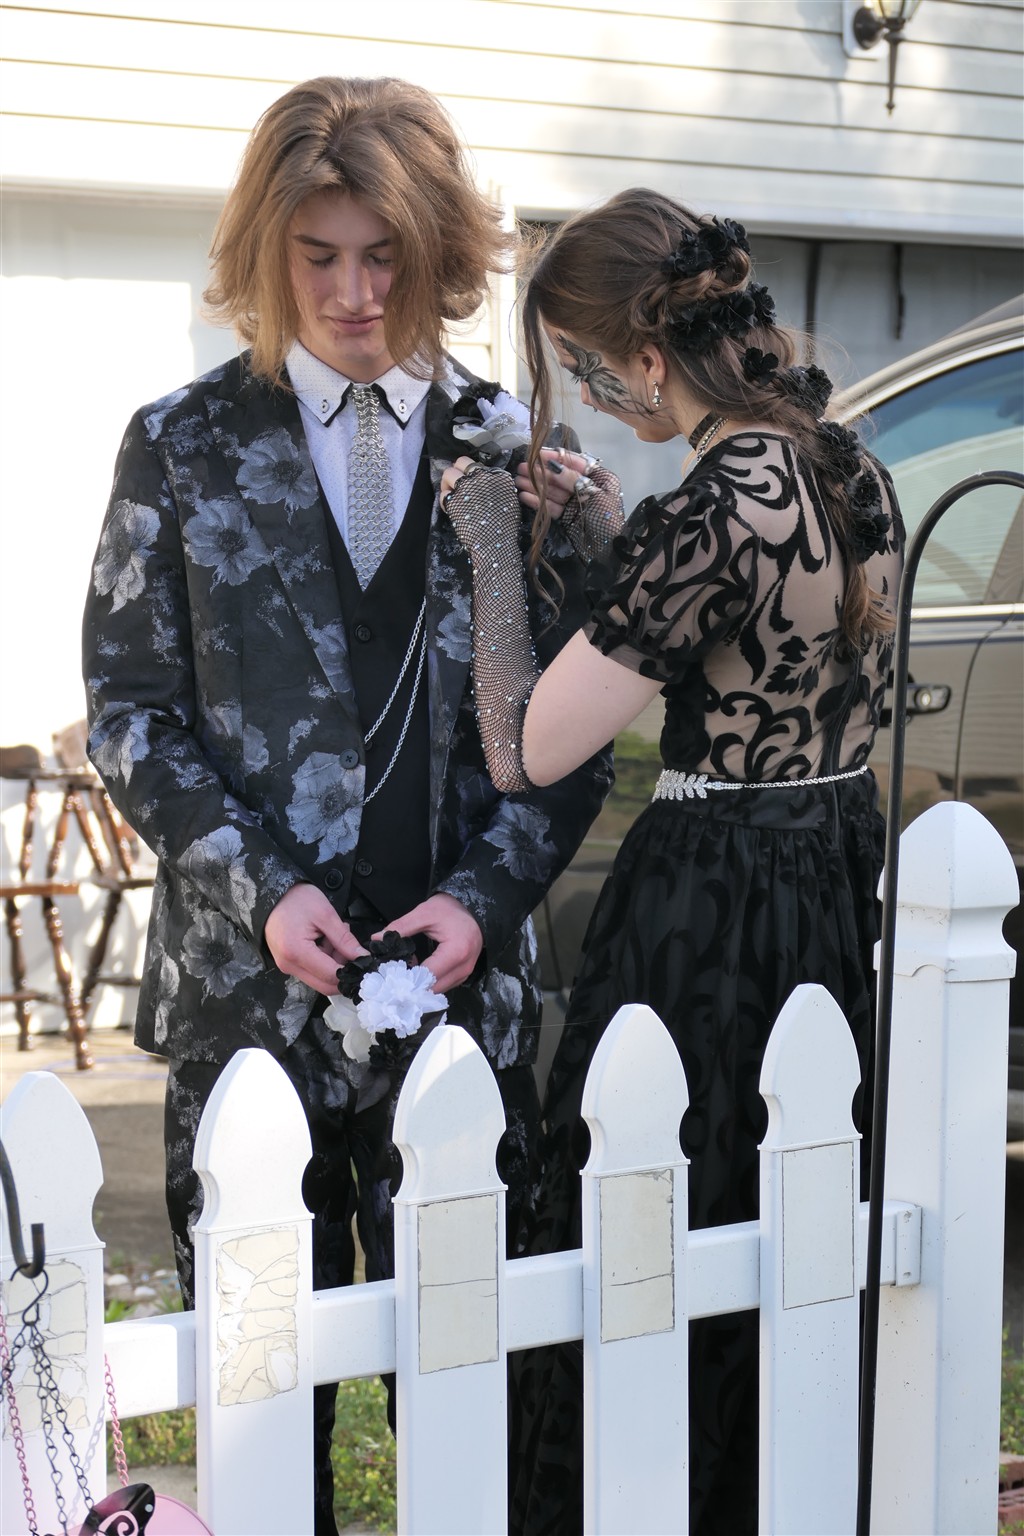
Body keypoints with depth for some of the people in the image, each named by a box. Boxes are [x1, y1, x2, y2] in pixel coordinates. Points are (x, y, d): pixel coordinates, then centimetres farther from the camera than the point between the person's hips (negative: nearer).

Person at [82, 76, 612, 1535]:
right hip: (249, 978, 0)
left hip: (466, 979, 1)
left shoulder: (515, 449, 5)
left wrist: (484, 894, -10)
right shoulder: (186, 444, 4)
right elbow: (130, 708, 2)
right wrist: (260, 888, -11)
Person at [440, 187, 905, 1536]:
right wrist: (612, 542, 9)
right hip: (844, 880, 9)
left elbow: (526, 753, -19)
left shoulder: (706, 514, -23)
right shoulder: (853, 468, 3)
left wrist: (493, 548, -8)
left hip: (713, 913, -9)